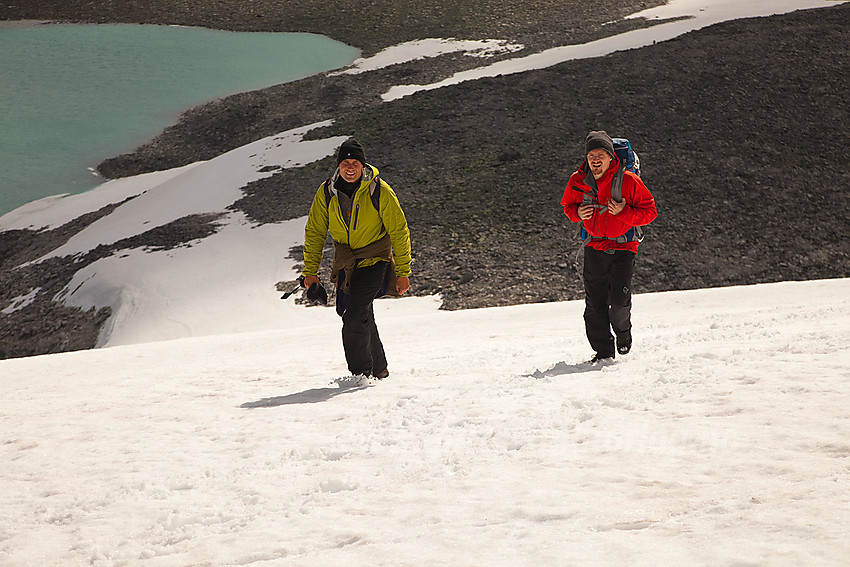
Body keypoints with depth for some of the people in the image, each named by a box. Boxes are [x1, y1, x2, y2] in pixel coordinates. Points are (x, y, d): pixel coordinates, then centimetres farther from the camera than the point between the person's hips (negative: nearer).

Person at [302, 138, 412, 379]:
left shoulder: (380, 192, -14)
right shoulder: (326, 192, -5)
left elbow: (399, 232, -8)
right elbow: (315, 232, 5)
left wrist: (403, 272, -8)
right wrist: (310, 271, 2)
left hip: (374, 260, -5)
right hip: (346, 264, 5)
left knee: (354, 317, -18)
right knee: (362, 317, 11)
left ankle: (361, 373, -8)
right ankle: (379, 369, 28)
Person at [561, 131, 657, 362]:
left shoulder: (628, 181, -13)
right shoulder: (577, 182, -3)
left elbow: (649, 211, -6)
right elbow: (568, 205, 15)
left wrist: (624, 212, -22)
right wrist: (577, 212, -8)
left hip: (623, 247, -3)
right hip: (594, 247, 3)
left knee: (619, 301, -11)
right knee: (595, 304, 1)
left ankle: (622, 330, 23)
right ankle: (603, 351, 15)